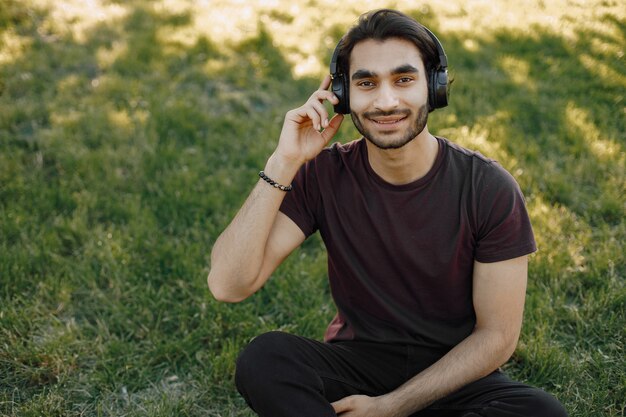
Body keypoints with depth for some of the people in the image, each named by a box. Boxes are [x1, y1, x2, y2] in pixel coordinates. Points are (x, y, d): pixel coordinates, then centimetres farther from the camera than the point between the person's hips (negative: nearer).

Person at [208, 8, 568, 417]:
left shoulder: (489, 188, -14)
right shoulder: (324, 174, -10)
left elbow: (497, 335, -9)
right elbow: (229, 284, -19)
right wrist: (284, 163, -26)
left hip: (453, 375, 0)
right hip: (356, 363, 1)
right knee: (264, 357, -29)